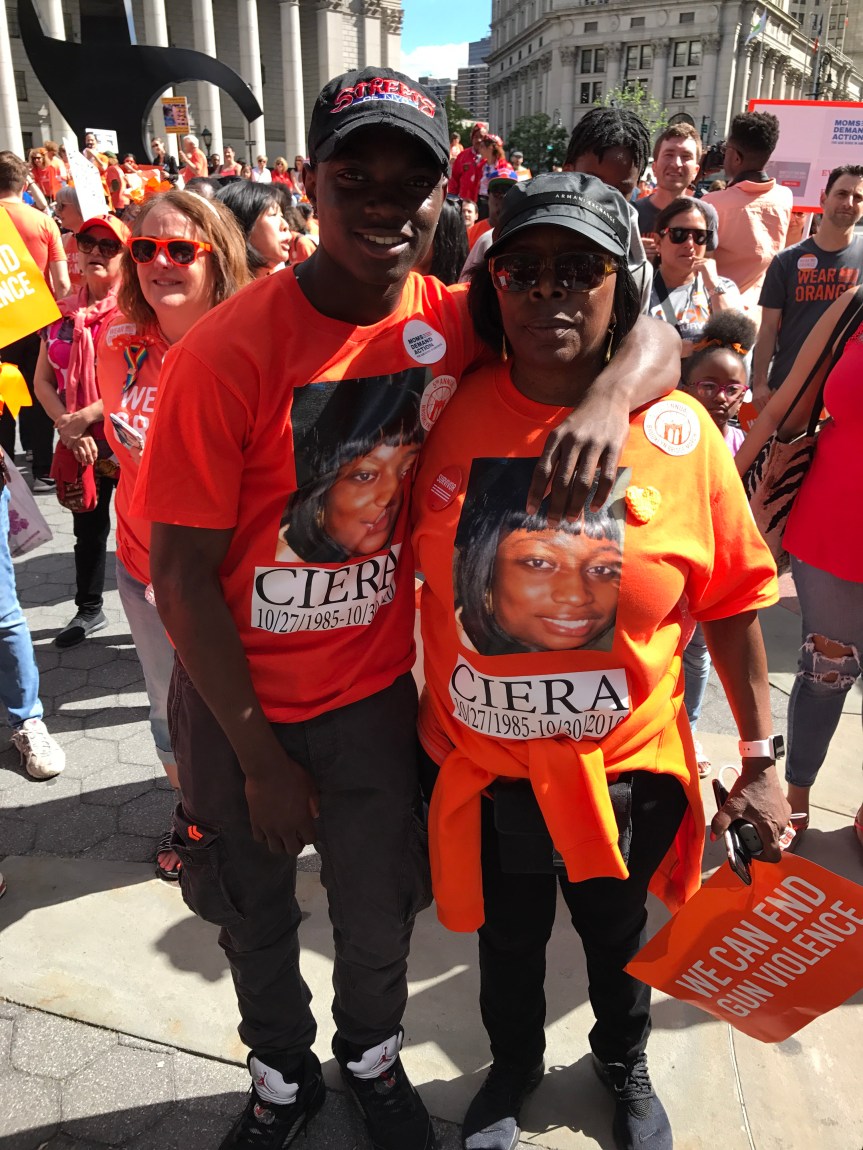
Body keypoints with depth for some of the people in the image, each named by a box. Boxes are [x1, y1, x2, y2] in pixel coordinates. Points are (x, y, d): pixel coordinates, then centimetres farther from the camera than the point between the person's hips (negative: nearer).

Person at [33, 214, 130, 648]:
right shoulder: (63, 311, 6)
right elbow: (42, 380, 6)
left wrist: (84, 417, -18)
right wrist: (67, 427, -9)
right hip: (79, 445, 6)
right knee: (88, 527, 18)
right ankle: (89, 609, 35)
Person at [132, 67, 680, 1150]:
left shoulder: (452, 321, -10)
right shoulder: (226, 353, -20)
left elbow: (647, 327, -7)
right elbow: (183, 576, -16)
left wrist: (609, 397, -32)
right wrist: (260, 755, -11)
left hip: (374, 686, 2)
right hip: (236, 696, -1)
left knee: (378, 919, 20)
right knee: (253, 918, 21)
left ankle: (373, 1060, 55)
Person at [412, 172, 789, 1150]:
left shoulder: (678, 432, -12)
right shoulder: (451, 415, -10)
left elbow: (731, 602, -5)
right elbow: (403, 571, 0)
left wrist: (760, 760, -3)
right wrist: (411, 727, 2)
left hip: (625, 766, 0)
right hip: (481, 766, 1)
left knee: (616, 936, 26)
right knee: (506, 941, 24)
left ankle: (624, 1066, 60)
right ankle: (513, 1068, 58)